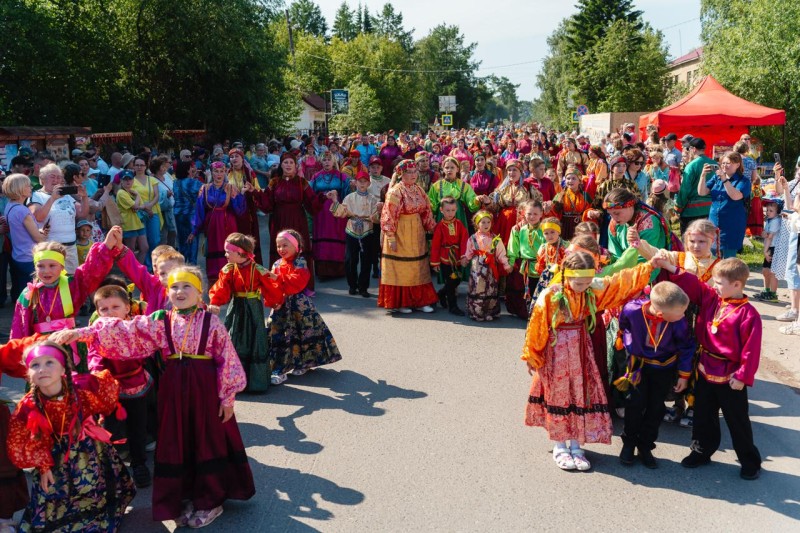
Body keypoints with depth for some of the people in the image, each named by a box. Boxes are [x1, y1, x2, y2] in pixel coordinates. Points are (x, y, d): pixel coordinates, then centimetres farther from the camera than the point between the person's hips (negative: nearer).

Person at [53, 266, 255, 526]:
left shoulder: (211, 322, -6)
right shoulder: (159, 321, 1)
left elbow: (227, 360, -5)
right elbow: (124, 330, -6)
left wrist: (227, 398, -6)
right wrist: (82, 333, -16)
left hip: (205, 389, -3)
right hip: (173, 389, 3)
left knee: (208, 442, 6)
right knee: (177, 444, 10)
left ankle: (210, 500, 22)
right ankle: (187, 497, 27)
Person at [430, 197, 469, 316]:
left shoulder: (459, 224, 1)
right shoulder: (440, 226, -7)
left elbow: (464, 241, -5)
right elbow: (435, 245, -6)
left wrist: (464, 256, -17)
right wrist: (435, 262, -5)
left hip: (457, 259, 4)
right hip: (445, 259, -4)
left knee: (457, 280, 12)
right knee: (450, 284, 0)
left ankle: (441, 294, 36)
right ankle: (453, 307, 10)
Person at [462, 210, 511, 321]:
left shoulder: (496, 239, 2)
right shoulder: (473, 238, 1)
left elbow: (501, 253, 3)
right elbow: (468, 253, 10)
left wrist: (506, 265, 0)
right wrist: (465, 260, 3)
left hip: (490, 268, 1)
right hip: (477, 267, -1)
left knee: (491, 290, 5)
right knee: (477, 288, -1)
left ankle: (491, 312, 15)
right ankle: (476, 312, 8)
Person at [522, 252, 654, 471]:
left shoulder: (593, 291, -5)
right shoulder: (550, 296, -19)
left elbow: (621, 282, -1)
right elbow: (537, 327, -11)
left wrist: (649, 266, -6)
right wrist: (532, 356, -3)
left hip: (580, 350, 5)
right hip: (556, 351, -4)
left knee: (581, 394, 7)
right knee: (559, 395, 6)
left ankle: (575, 445, 21)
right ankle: (560, 447, 21)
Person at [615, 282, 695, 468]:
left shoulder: (679, 322, -30)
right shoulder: (632, 309, -32)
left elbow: (687, 346, -10)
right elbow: (624, 325, -5)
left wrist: (684, 374, -3)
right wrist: (627, 342, 12)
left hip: (664, 366, 1)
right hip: (638, 361, -1)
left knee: (656, 407, 6)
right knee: (635, 402, -1)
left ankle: (645, 446, 22)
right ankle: (629, 442, 18)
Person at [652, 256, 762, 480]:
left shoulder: (748, 314, -20)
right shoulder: (711, 298, -2)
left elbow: (751, 349, -18)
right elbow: (692, 285, 1)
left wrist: (743, 376, -16)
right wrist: (669, 268, -10)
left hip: (730, 377, -6)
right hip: (706, 371, 6)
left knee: (737, 421, 8)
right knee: (703, 415, 19)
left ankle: (750, 461, 26)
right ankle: (702, 451, 36)